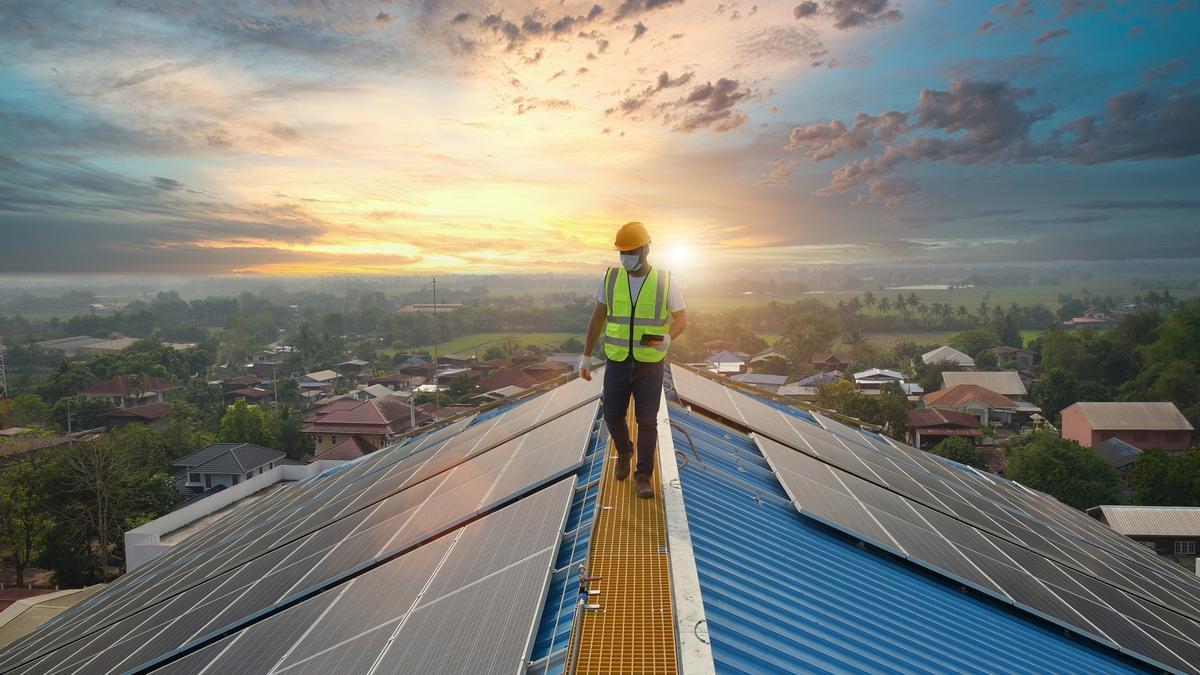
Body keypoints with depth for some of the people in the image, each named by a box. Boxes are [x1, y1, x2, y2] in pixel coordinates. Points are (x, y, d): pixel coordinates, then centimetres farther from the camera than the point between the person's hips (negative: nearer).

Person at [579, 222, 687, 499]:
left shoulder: (665, 281, -9)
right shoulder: (611, 278, -5)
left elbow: (682, 320, -1)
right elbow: (597, 318, 3)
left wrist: (667, 339, -25)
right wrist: (585, 356, 5)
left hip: (649, 365, -2)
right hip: (617, 363, 2)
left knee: (647, 421, -3)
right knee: (613, 416, 5)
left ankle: (644, 476, 14)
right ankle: (624, 450, 38)